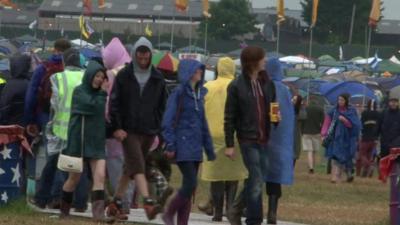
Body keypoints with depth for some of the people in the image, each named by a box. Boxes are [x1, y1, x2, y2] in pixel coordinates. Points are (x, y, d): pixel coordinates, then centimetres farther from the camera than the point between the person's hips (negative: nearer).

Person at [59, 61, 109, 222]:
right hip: (79, 140, -4)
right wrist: (103, 93, -9)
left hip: (97, 142, 4)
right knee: (74, 178, 7)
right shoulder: (79, 92, -5)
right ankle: (64, 210, 26)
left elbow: (107, 114, 13)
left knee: (100, 176, -13)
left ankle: (98, 212, -18)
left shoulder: (98, 94, 12)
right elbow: (93, 106, -20)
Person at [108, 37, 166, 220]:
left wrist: (159, 130, 5)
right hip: (129, 129, -4)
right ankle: (148, 203, -30)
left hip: (148, 130, 4)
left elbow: (162, 106, 14)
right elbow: (114, 102, 0)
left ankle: (115, 204, 20)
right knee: (137, 166, -17)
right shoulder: (124, 76, 1)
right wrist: (117, 127, -8)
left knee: (130, 168, 11)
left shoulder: (157, 79, 9)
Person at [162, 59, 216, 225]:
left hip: (195, 147, 7)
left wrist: (209, 148, 19)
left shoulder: (199, 94, 15)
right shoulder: (179, 93, -7)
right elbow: (168, 122, -11)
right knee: (191, 183, -14)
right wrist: (170, 146, -17)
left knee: (189, 186, 5)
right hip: (183, 145, -7)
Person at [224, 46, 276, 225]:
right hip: (248, 138, -5)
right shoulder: (236, 86, -5)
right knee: (256, 180, -10)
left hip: (264, 139, 5)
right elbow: (229, 117, -4)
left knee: (253, 181, 11)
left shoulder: (267, 84, 10)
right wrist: (229, 144, -8)